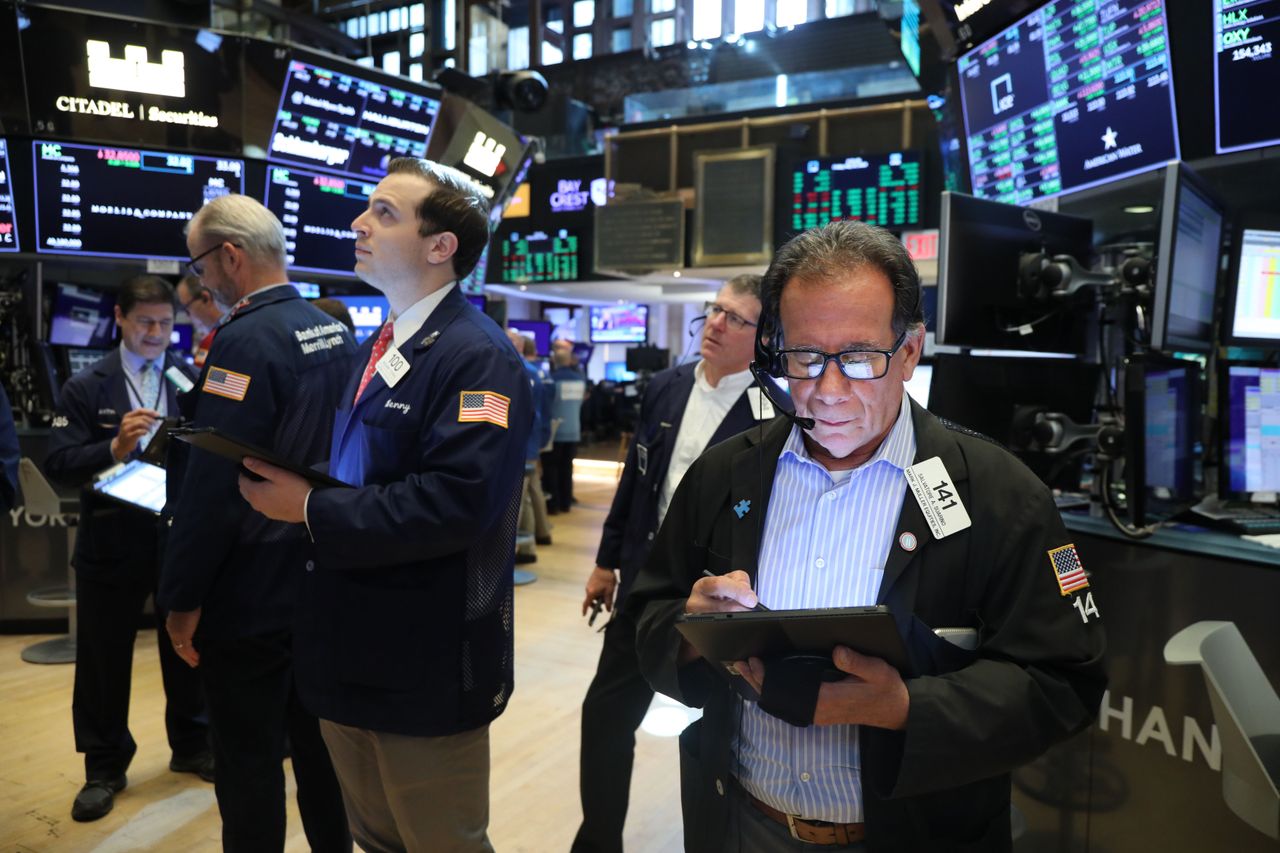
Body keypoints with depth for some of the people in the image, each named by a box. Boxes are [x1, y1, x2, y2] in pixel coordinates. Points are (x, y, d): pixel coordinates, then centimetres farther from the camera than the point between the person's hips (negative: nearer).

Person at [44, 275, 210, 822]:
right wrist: (114, 448, -24)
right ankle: (104, 769, 27)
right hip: (112, 544, 0)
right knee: (104, 660, 10)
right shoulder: (86, 387, 0)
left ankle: (192, 747, 32)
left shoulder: (196, 381, 2)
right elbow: (58, 466, -8)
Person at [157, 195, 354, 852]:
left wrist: (182, 599, -14)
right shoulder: (333, 332, 5)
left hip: (252, 596, -8)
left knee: (249, 759, 8)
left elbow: (210, 486, -22)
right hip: (322, 581, 8)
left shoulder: (246, 340, -20)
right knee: (317, 738, 20)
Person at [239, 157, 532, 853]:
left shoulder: (477, 357, -18)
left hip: (424, 665, -9)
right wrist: (286, 482, 0)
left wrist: (313, 510, -22)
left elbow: (455, 501, -29)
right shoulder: (381, 347, 12)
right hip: (351, 649, 9)